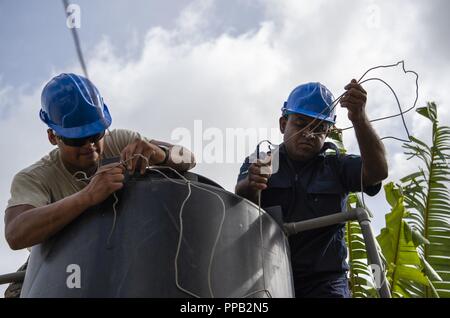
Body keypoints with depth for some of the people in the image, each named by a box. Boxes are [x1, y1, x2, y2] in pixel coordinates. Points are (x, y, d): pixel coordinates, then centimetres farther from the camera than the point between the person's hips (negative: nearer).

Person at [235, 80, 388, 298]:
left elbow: (378, 172, -8)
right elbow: (241, 200, -9)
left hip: (324, 282, 1)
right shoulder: (260, 163, 11)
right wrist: (251, 185, -34)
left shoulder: (336, 166, 12)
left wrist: (359, 119, -23)